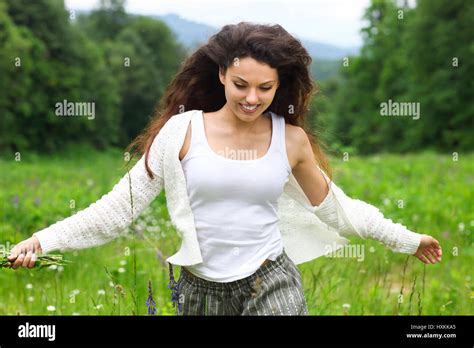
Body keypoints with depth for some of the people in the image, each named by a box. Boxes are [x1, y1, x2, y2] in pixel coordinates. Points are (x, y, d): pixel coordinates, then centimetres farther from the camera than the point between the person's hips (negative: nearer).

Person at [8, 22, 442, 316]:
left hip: (272, 284, 0)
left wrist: (405, 239, 21)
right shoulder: (183, 129, -7)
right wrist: (45, 239, -13)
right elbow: (122, 204, -4)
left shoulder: (291, 138, 0)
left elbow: (335, 206, 15)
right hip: (201, 289, 0)